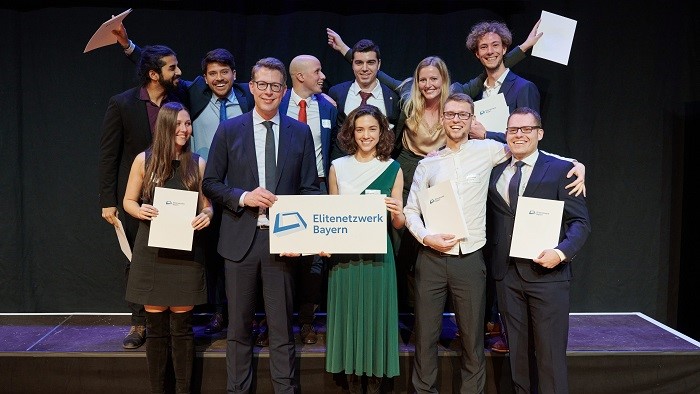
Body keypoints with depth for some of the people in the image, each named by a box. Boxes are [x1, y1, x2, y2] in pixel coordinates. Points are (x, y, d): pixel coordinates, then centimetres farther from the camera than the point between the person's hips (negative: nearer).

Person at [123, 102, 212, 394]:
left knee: (181, 327, 4)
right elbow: (128, 201, 8)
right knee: (156, 326, 6)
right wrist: (141, 211, -14)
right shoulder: (144, 160, 2)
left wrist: (206, 215, -13)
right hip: (152, 251, 0)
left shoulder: (197, 164, 4)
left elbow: (206, 205, 10)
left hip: (186, 252, 0)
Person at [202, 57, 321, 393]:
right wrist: (243, 197, -13)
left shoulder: (301, 132, 5)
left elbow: (311, 188, 6)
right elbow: (210, 183, 5)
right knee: (238, 325, 12)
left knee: (282, 325, 8)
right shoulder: (229, 130, 3)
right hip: (240, 238, 0)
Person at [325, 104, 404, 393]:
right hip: (345, 252, 1)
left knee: (376, 312, 4)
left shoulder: (393, 169, 2)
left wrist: (398, 213, -18)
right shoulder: (337, 167, 5)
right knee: (348, 312, 7)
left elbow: (398, 224, 4)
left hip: (378, 252, -1)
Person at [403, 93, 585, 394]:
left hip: (470, 259, -1)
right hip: (431, 258, 1)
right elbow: (411, 209, 8)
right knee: (426, 334, 8)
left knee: (472, 338, 8)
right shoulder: (427, 164, 7)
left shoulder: (486, 150, 3)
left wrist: (575, 164, 2)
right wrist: (426, 238, -8)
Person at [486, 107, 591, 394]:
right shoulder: (495, 171, 13)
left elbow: (581, 221, -3)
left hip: (547, 273, -4)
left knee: (551, 355, 1)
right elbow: (490, 219, 13)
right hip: (507, 274, 4)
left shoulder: (560, 169, 1)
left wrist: (562, 252, -19)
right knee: (518, 353, 12)